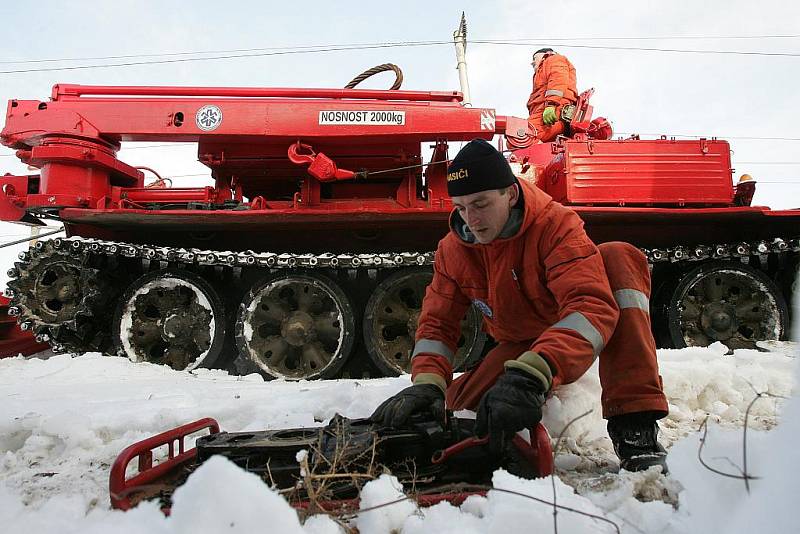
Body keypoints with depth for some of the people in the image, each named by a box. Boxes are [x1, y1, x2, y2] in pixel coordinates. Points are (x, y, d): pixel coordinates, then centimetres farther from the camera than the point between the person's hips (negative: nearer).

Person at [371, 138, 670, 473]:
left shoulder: (556, 225, -27)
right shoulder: (453, 250, -11)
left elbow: (592, 306, -42)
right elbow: (437, 323, -10)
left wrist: (531, 376, -56)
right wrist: (427, 383, -30)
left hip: (573, 341, -3)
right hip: (519, 347, 4)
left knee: (620, 258, -30)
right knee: (461, 405, -20)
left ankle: (635, 427, -34)